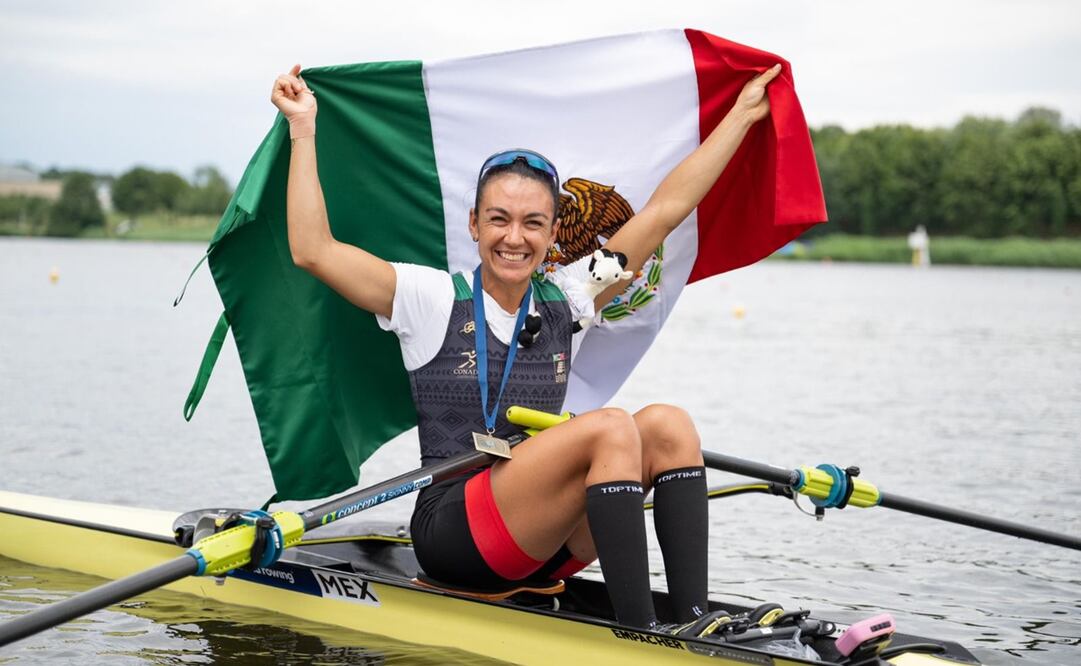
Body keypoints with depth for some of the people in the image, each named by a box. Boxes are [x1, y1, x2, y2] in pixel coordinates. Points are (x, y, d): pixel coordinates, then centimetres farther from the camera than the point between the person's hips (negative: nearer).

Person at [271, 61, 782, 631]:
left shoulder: (562, 301, 12)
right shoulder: (433, 300, 0)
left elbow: (665, 207, 13)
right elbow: (312, 250, -11)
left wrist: (741, 114, 14)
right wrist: (303, 131, -10)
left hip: (547, 543, 6)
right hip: (454, 534, -6)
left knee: (667, 424, -17)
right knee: (609, 428, -27)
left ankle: (691, 622, -27)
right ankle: (638, 632, -34)